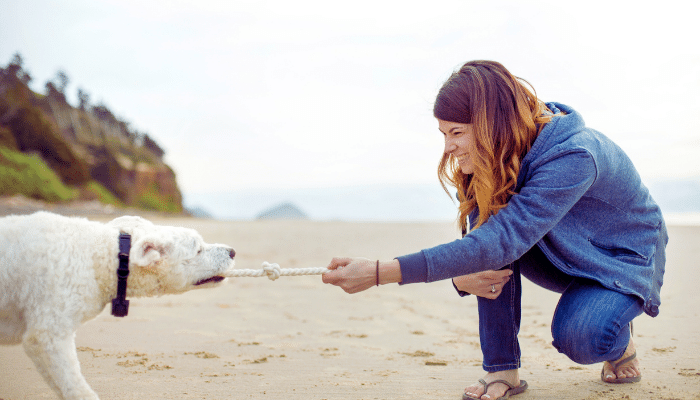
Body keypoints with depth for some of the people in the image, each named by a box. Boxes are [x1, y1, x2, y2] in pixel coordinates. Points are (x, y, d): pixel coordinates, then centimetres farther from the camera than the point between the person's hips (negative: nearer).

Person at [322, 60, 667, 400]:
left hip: (624, 257, -6)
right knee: (487, 216, -24)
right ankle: (502, 369, -16)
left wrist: (380, 272, -53)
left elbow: (503, 239, -47)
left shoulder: (572, 157, -37)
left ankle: (619, 341, 3)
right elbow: (481, 239, -9)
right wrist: (461, 277, -36)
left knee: (578, 339, -35)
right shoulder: (494, 160, -14)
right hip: (560, 257, 6)